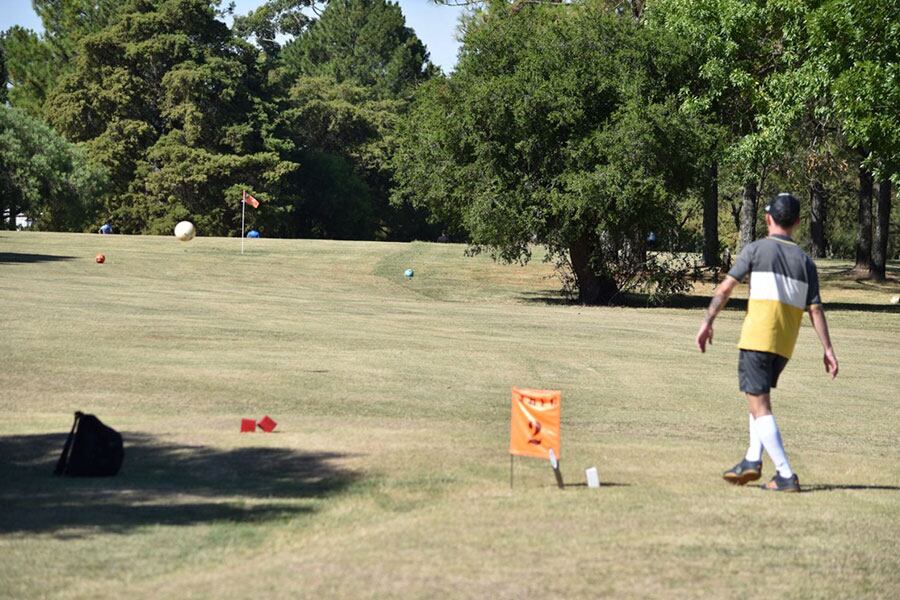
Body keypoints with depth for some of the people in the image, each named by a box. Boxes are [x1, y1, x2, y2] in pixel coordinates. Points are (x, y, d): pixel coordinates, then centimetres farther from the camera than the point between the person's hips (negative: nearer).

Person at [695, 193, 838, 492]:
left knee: (759, 405, -4)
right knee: (760, 396, 25)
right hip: (785, 345, 5)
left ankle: (786, 476, -12)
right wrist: (827, 349, 5)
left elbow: (725, 287, -6)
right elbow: (815, 309, 4)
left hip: (757, 339, -5)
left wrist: (708, 322, 0)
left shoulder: (756, 249, -1)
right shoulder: (805, 260, 9)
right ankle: (753, 460, 20)